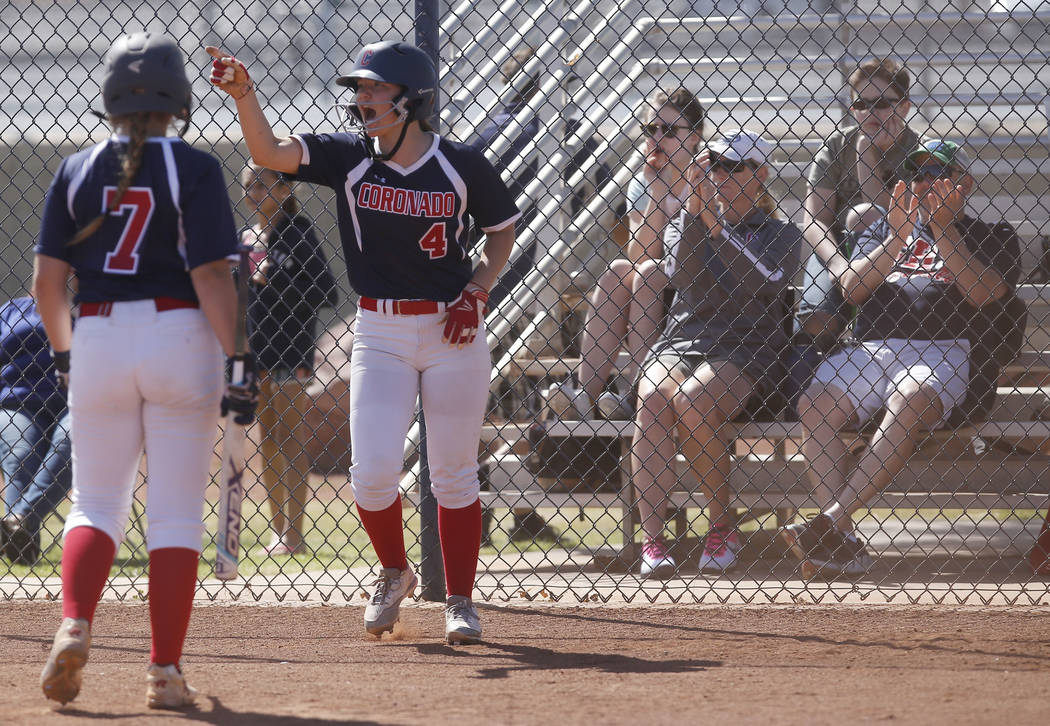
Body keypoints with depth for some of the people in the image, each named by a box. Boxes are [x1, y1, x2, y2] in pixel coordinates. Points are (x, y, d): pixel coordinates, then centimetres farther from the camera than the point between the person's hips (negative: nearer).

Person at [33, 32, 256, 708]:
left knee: (96, 502, 12)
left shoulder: (77, 171, 4)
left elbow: (46, 281, 3)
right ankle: (166, 671, -1)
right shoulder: (194, 170, -5)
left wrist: (66, 352, 18)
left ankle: (74, 627, -12)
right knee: (178, 513, 3)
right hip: (179, 340, -2)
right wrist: (240, 361, -11)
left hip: (98, 340, 2)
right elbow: (211, 277, -12)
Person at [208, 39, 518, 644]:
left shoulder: (462, 165, -6)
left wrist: (478, 290, -7)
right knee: (373, 473, -7)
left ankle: (461, 599, 17)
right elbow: (270, 153, -16)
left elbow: (504, 229, 7)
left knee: (454, 474, 4)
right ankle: (395, 573, 20)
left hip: (453, 329, -1)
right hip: (381, 332, 1)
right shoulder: (349, 159, -4)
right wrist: (245, 95, -31)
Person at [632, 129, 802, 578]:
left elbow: (761, 281, -10)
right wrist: (696, 206, -11)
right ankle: (651, 538, -40)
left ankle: (723, 526, -19)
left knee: (692, 400, -35)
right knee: (652, 398, -32)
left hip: (746, 355, -3)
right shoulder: (684, 225, 21)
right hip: (679, 344, 3)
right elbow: (684, 275, -1)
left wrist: (715, 223, -13)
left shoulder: (781, 236, 12)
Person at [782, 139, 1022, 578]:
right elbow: (851, 289, 14)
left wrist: (943, 231, -3)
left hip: (946, 352, -3)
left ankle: (831, 522, -44)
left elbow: (983, 293, -1)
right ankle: (842, 544, -37)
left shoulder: (991, 237, 19)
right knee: (814, 405, -27)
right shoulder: (881, 229, 30)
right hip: (872, 351, 3)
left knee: (906, 405, -38)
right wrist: (896, 240, 2)